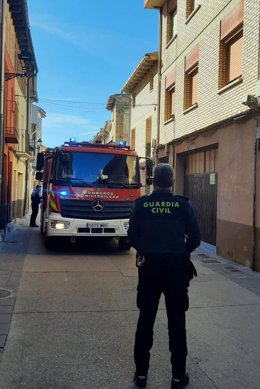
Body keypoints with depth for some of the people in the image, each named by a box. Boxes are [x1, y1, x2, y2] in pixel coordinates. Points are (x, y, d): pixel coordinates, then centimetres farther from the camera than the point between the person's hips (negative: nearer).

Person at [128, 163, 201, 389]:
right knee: (177, 321, 11)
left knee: (145, 320, 12)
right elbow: (195, 238, -5)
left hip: (149, 266, 1)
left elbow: (133, 237, -2)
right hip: (176, 266, -1)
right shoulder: (183, 205, -7)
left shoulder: (141, 204, -5)